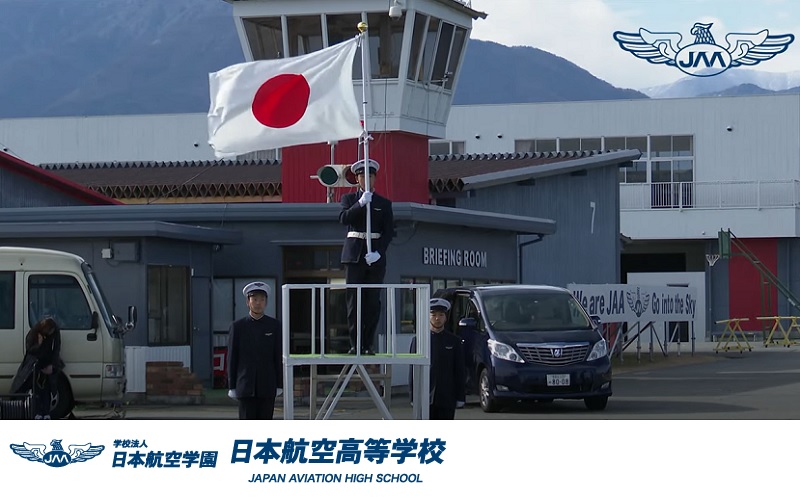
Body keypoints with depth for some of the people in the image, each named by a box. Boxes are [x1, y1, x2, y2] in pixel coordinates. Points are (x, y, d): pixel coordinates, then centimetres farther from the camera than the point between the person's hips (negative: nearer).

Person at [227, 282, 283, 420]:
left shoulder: (274, 325, 4)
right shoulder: (238, 326, 2)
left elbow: (278, 357, 5)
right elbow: (232, 358, 3)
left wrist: (279, 385, 2)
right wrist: (232, 387, 0)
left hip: (267, 386, 1)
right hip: (245, 386, -1)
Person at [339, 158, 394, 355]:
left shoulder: (384, 203, 10)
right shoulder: (349, 199, 11)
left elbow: (389, 231, 2)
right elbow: (343, 218, -7)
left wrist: (378, 252, -12)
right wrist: (361, 203, -19)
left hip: (376, 256, 0)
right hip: (354, 254, 0)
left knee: (373, 301, -3)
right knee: (354, 301, -3)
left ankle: (368, 344, 0)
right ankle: (355, 344, -2)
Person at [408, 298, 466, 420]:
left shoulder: (454, 341, 8)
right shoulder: (418, 340, 5)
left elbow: (459, 372, 7)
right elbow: (413, 369, 3)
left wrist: (459, 397, 2)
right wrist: (413, 396, -3)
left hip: (447, 399, 1)